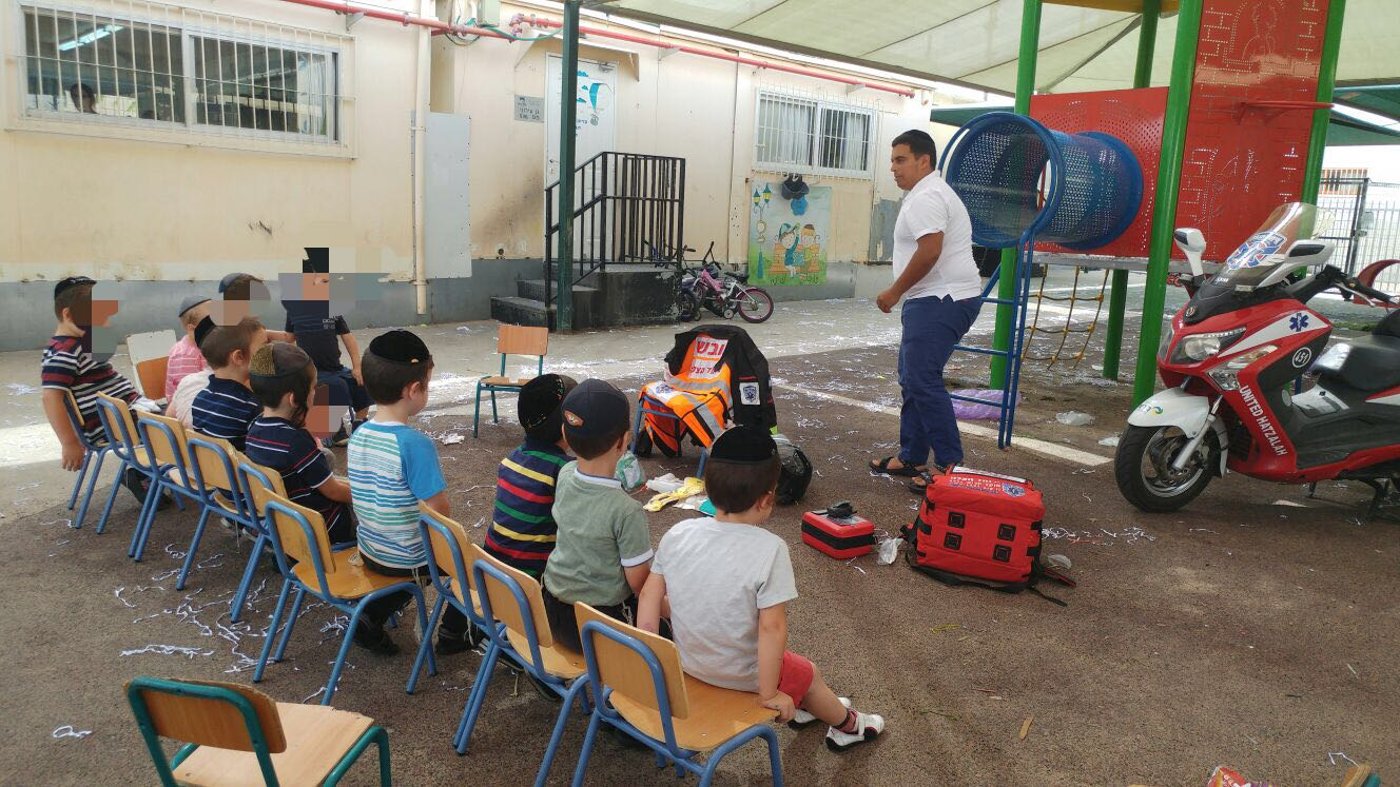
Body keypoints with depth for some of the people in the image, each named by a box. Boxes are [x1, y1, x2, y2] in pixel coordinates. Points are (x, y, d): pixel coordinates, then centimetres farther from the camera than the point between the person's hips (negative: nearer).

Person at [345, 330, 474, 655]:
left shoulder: (357, 436, -5)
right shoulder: (415, 443, -28)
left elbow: (367, 495, 7)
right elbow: (441, 513, -25)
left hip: (369, 550, 6)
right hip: (408, 559, -6)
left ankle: (370, 620, 22)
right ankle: (453, 634, 28)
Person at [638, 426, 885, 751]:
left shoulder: (676, 535, -14)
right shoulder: (769, 550, -28)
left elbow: (651, 596, -8)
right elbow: (772, 627, -27)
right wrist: (769, 693, -16)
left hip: (686, 661, 5)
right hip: (741, 673, -5)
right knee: (809, 675, 26)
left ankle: (801, 706, 57)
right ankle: (847, 725, 52)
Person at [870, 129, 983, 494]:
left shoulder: (926, 198, -14)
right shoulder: (930, 194, 22)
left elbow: (929, 252, -25)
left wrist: (894, 292, -16)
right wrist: (902, 295, 24)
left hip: (941, 301, -12)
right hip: (936, 300, 12)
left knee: (923, 381, -13)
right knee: (912, 380, 15)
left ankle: (949, 465, -8)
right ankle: (912, 458, 22)